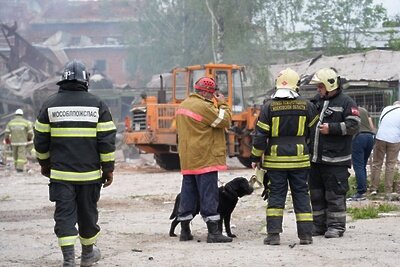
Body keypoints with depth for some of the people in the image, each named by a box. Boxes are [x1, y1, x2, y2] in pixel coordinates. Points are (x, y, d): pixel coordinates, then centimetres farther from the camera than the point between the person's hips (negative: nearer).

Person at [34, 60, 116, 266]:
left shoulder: (51, 104, 1)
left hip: (60, 173, 0)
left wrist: (45, 163, 20)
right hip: (89, 173, 0)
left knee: (64, 214, 0)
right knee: (87, 213, 14)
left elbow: (41, 139, 7)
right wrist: (108, 168, 5)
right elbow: (107, 140, -3)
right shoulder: (97, 105, -2)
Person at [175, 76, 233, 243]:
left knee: (188, 194, 12)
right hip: (205, 159, -9)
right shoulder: (203, 107, -17)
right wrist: (222, 104, -3)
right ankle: (213, 232, -8)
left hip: (187, 160, 9)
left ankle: (185, 231, 16)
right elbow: (225, 121, -14)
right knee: (208, 195, -7)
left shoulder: (183, 105, 14)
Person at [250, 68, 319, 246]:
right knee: (301, 195, 8)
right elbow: (313, 130, 13)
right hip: (299, 158, 1)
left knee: (275, 195, 4)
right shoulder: (305, 105, -1)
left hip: (275, 160, -1)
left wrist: (255, 157, 4)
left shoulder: (269, 106, -7)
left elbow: (261, 134, -6)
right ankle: (305, 234, 6)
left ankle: (273, 234, -2)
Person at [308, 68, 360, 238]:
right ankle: (319, 225, 20)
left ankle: (336, 226, 3)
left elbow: (353, 126, -12)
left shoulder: (346, 103, -3)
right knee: (316, 194, 11)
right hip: (315, 159, 7)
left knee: (335, 194, -4)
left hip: (335, 160, -7)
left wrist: (331, 128, -18)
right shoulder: (315, 102, 15)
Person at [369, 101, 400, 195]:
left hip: (380, 138, 2)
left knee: (377, 163, 8)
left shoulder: (386, 109, 10)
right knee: (390, 165, 5)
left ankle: (374, 188, 6)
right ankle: (388, 190, 3)